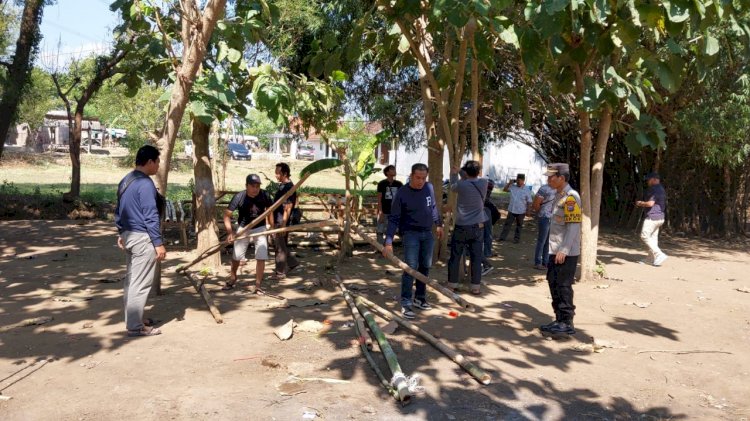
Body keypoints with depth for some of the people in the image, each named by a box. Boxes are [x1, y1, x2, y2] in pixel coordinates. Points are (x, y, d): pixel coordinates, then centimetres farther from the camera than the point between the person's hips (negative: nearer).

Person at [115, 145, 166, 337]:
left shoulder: (125, 181, 12)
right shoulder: (145, 184, -18)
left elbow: (118, 210, 19)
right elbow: (151, 216, -21)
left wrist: (121, 233, 27)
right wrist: (159, 243, -18)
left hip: (128, 235, 10)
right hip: (142, 238, -10)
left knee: (131, 280, 16)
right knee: (141, 283, -5)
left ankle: (133, 319, 26)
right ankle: (135, 326, -1)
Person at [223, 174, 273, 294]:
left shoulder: (264, 196, -18)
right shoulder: (239, 197, -23)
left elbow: (269, 209, 0)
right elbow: (227, 214, -20)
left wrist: (271, 225, 1)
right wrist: (230, 232, -30)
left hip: (260, 228, 0)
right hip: (243, 229, 0)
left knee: (261, 257, -10)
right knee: (236, 256, 13)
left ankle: (258, 285, 2)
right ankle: (232, 278, 40)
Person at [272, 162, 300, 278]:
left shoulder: (289, 188, -18)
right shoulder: (282, 186, 12)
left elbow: (287, 208, -21)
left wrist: (283, 225, -23)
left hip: (281, 222, -9)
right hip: (277, 221, 9)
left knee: (280, 248, 0)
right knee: (282, 246, 17)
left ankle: (280, 272, 10)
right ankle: (292, 262, 29)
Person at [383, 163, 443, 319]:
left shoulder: (429, 188, -3)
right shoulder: (402, 193, -16)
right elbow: (394, 218, -16)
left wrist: (439, 224, 24)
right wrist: (388, 242, -24)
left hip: (428, 233, 5)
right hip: (411, 233, -5)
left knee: (425, 267, 11)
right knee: (411, 267, -12)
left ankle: (420, 298, 24)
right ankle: (406, 304, -7)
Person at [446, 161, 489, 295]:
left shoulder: (461, 185, -12)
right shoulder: (484, 183, -4)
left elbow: (452, 187, 10)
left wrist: (454, 174, 24)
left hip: (461, 226, -2)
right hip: (478, 227, 2)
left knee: (455, 256, 9)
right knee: (476, 257, 4)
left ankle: (452, 284, 16)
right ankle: (475, 287, 6)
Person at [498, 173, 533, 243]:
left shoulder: (527, 190, -9)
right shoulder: (513, 187, -1)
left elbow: (529, 202, -7)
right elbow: (504, 189, 10)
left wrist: (527, 211, -11)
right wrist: (509, 183, -3)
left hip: (521, 212, -3)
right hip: (511, 210, 3)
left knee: (519, 225, 11)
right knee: (507, 224, 6)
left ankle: (517, 238, 21)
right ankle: (502, 237, 10)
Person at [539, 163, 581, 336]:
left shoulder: (571, 197, -15)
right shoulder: (558, 195, 15)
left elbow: (573, 225, -22)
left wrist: (564, 250, -26)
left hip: (566, 253, -10)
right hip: (555, 251, 10)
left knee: (563, 286, -4)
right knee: (554, 283, 14)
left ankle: (567, 323, 5)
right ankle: (559, 320, 24)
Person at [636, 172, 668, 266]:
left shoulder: (654, 189, -15)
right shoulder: (662, 189, 16)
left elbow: (650, 203, -23)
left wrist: (640, 203, -6)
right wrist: (644, 203, 19)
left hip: (652, 217, -10)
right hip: (660, 217, 10)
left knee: (645, 236, -6)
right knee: (653, 237, 12)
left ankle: (659, 255, -12)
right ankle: (651, 259, 14)